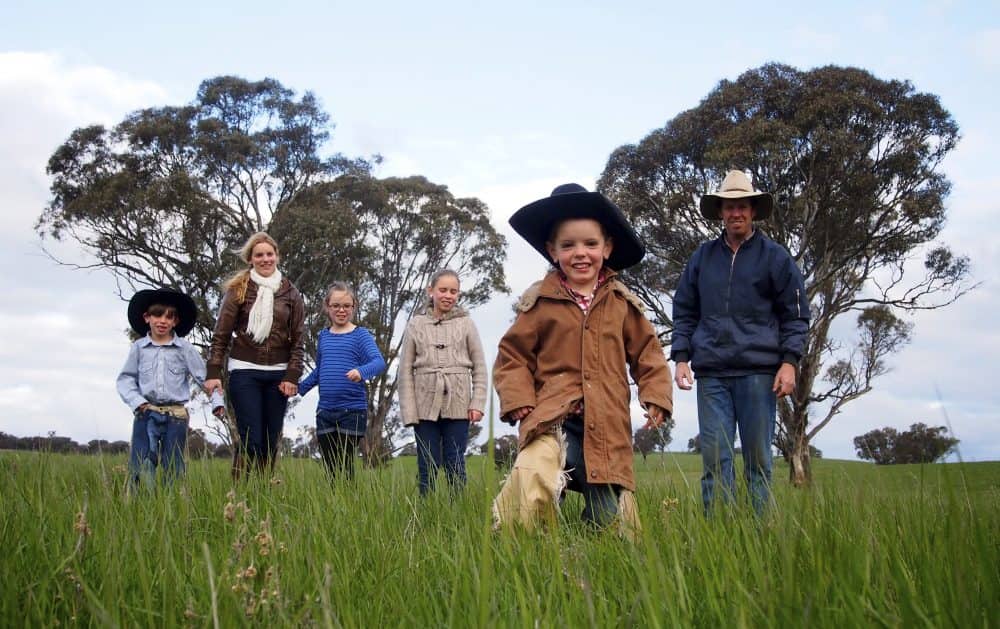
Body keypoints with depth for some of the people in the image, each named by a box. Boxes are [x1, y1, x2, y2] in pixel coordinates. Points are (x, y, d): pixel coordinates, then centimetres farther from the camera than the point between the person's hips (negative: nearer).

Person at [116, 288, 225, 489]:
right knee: (140, 468, -5)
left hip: (176, 414, 0)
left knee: (174, 468, 4)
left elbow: (204, 376, 3)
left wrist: (217, 401, -9)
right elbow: (126, 379, 6)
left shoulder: (185, 349, 3)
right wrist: (136, 401, -9)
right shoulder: (138, 348, 5)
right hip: (146, 414, 0)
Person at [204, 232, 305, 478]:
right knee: (251, 441, -8)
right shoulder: (238, 290, 2)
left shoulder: (290, 293, 8)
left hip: (277, 374, 3)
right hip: (244, 372, -3)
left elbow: (297, 339, 7)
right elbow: (221, 334, 0)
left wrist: (292, 376, -1)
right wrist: (213, 372, -8)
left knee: (270, 442, 4)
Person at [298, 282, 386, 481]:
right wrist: (300, 387, 17)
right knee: (330, 467, 8)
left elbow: (379, 362, -19)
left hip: (352, 411, -5)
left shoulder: (360, 335, -3)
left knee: (345, 466, -3)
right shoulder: (323, 336, 12)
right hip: (325, 411, 5)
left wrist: (361, 371, -38)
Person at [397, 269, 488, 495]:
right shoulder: (416, 325, 6)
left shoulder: (466, 324, 6)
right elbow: (405, 370, 4)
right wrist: (408, 411, -3)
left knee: (455, 467, 3)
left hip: (457, 406, 0)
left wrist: (477, 404, -3)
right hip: (425, 406, 0)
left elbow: (479, 367, 6)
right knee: (428, 468, 3)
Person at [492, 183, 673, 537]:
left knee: (610, 516, 4)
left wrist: (656, 396, 4)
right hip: (552, 420, -3)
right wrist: (519, 402, -7)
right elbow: (512, 356, 6)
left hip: (607, 427, 3)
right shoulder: (539, 302, 3)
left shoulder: (622, 302, 11)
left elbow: (646, 352, 17)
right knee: (533, 479, -31)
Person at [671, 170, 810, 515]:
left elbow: (795, 314, 7)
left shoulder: (774, 256, 7)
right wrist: (681, 357, 6)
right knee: (714, 457, -1)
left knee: (757, 458, 1)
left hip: (758, 371, -2)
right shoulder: (703, 257, 14)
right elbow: (684, 312, 17)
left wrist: (789, 362, -4)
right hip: (711, 373, 2)